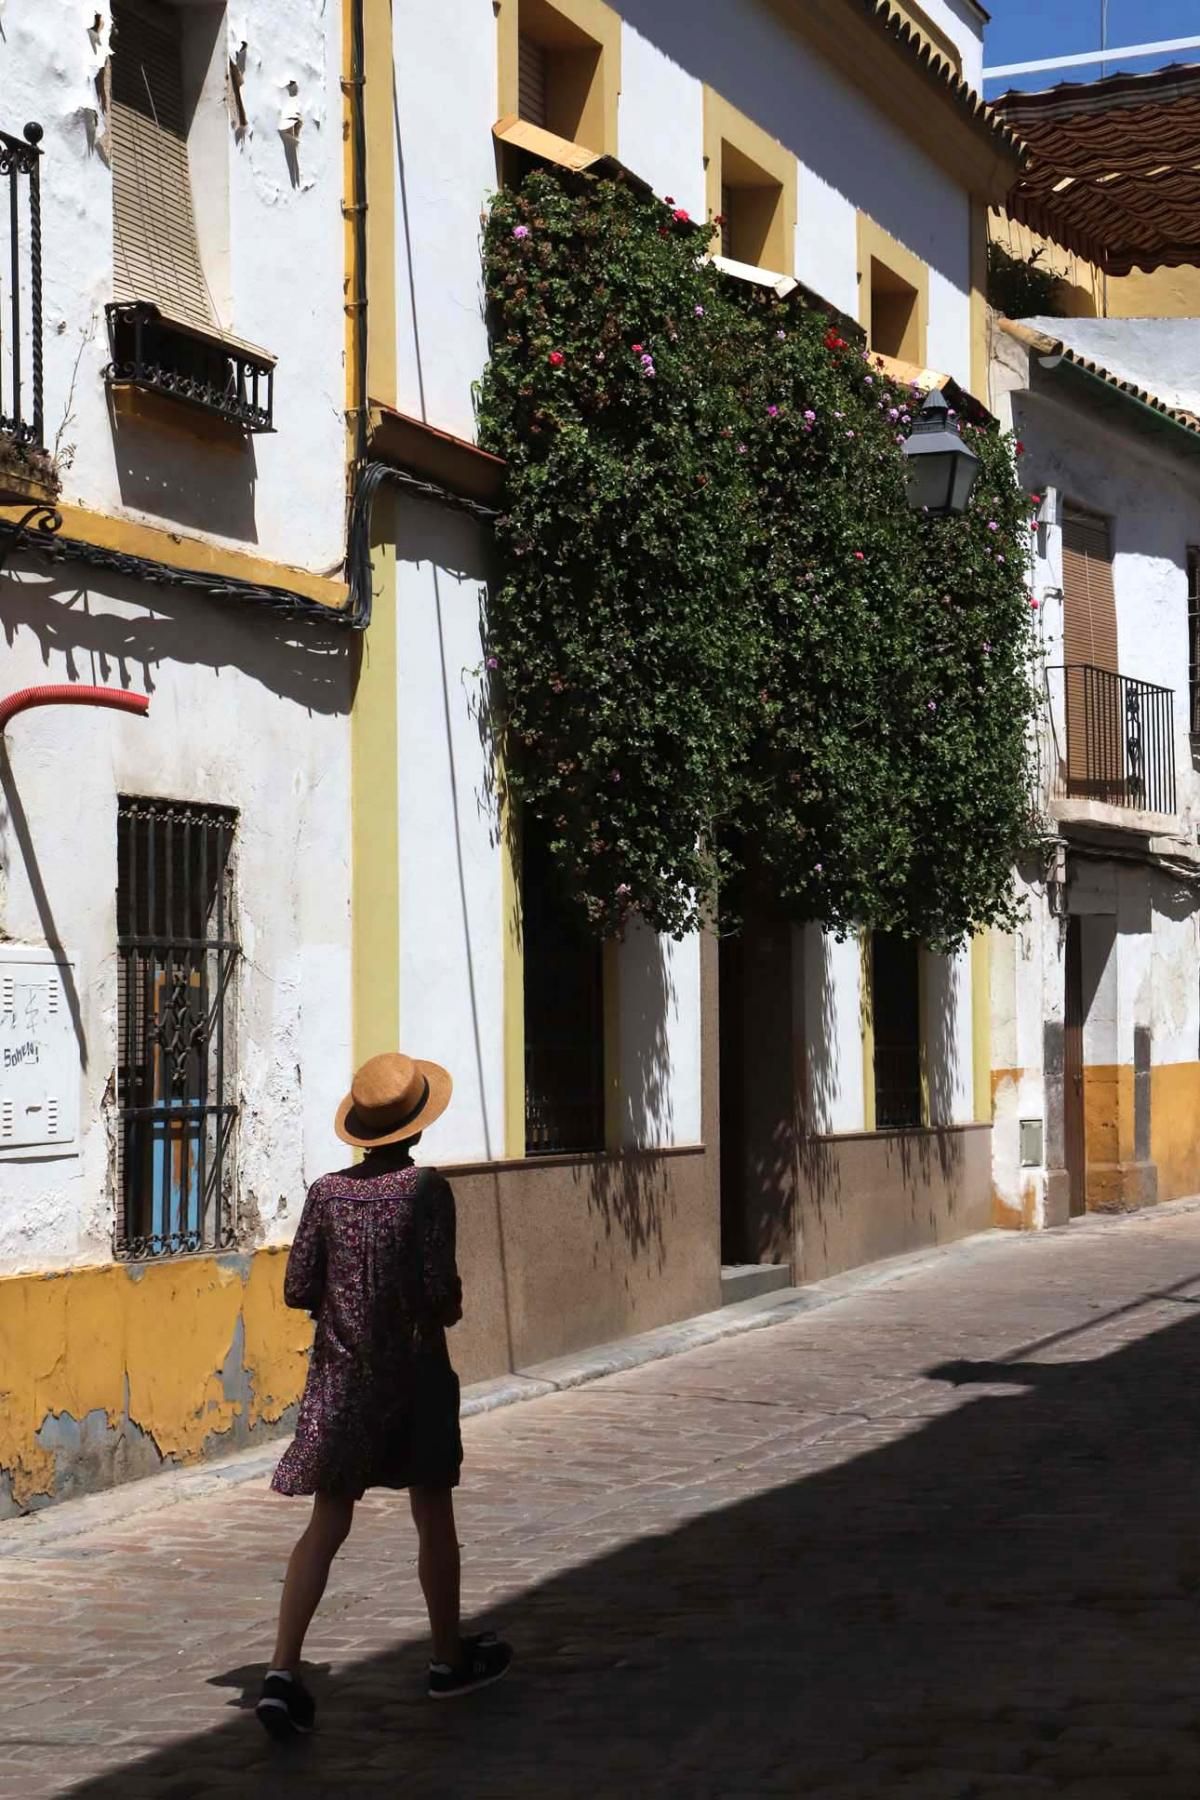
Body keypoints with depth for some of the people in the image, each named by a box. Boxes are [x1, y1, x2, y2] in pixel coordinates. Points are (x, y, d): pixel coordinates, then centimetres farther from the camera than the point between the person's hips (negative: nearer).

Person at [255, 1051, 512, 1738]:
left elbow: (298, 1289, -1)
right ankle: (450, 1659, 28)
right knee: (434, 1516, 13)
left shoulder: (327, 1193, -1)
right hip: (414, 1373, -3)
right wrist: (452, 1306, 5)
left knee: (327, 1524, 4)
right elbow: (440, 1287, -17)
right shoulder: (426, 1189, -11)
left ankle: (284, 1670, -9)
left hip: (340, 1377, 3)